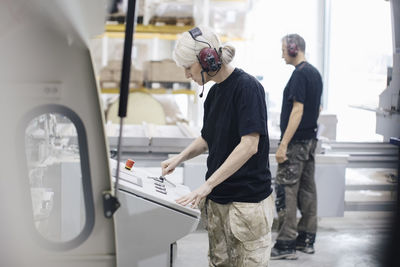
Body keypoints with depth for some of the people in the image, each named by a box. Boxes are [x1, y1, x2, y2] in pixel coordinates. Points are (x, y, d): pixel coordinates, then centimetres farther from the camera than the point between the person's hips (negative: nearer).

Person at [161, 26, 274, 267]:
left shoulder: (247, 86, -15)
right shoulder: (214, 92, 10)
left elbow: (249, 145, -23)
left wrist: (207, 185, -24)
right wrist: (179, 158, 6)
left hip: (248, 200, -8)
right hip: (217, 199, 8)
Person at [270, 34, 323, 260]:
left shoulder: (300, 74, -15)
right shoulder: (315, 73, 14)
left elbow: (298, 110, -22)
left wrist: (283, 144, -22)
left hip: (296, 142, -10)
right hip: (311, 139, 10)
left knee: (286, 190, -6)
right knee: (307, 189, 12)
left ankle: (286, 244, -4)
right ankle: (307, 239, 20)